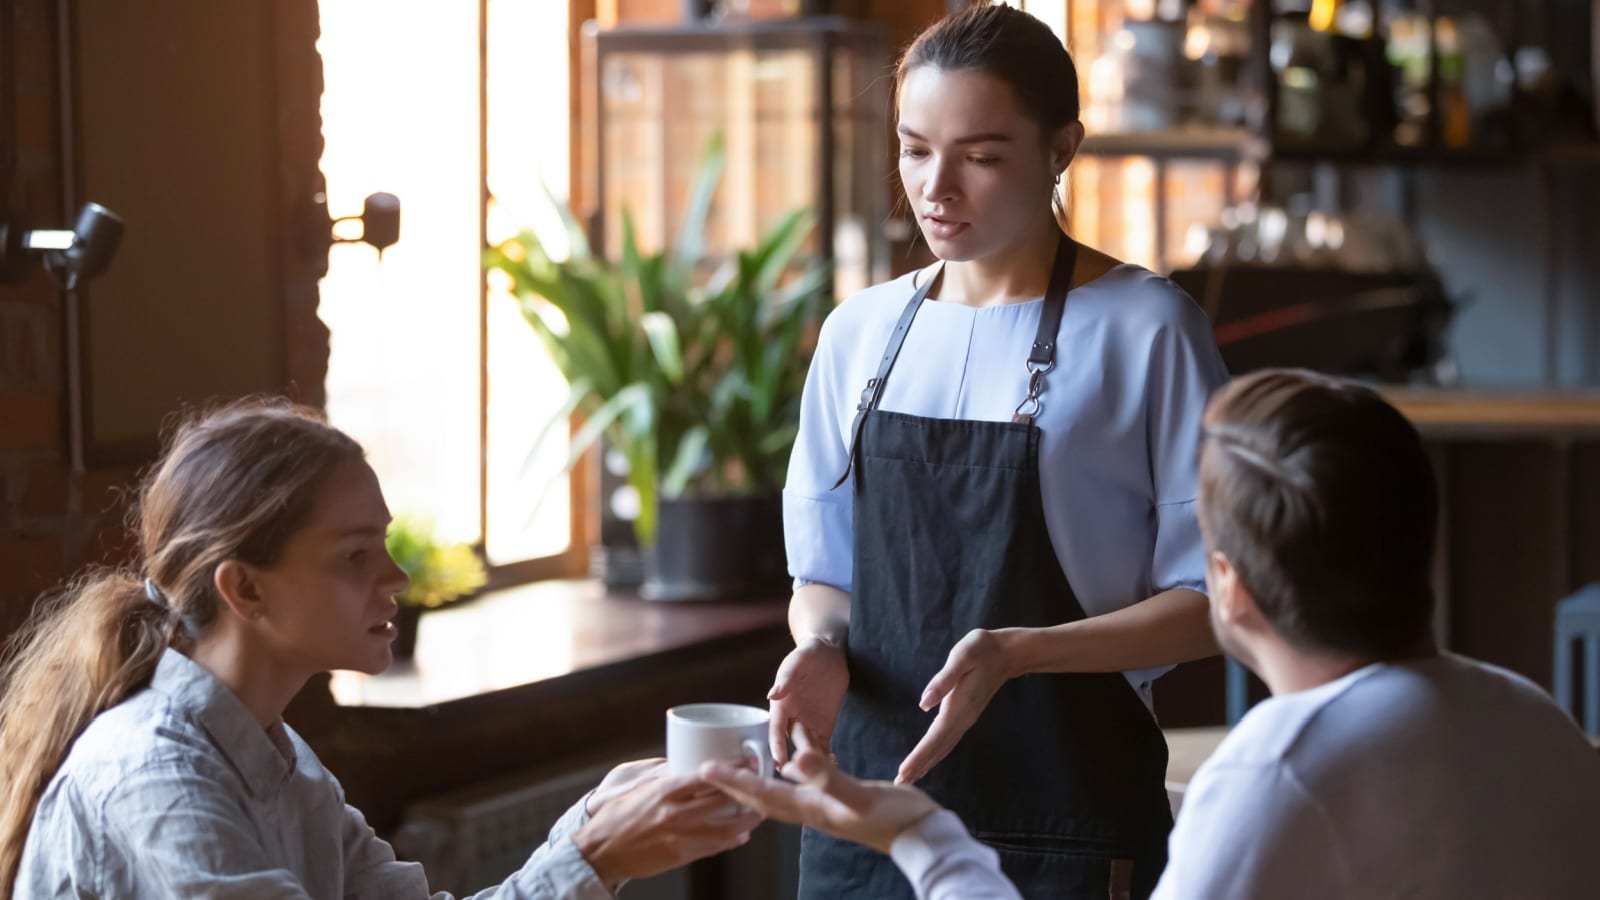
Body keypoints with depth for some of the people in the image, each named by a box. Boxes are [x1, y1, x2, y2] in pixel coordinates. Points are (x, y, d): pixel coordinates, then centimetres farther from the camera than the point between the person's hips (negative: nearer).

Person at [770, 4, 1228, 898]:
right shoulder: (861, 333, 7)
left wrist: (1016, 653, -22)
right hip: (868, 807, 4)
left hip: (1064, 820, -4)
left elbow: (1207, 600, -8)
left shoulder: (1145, 330, -8)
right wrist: (821, 649, -8)